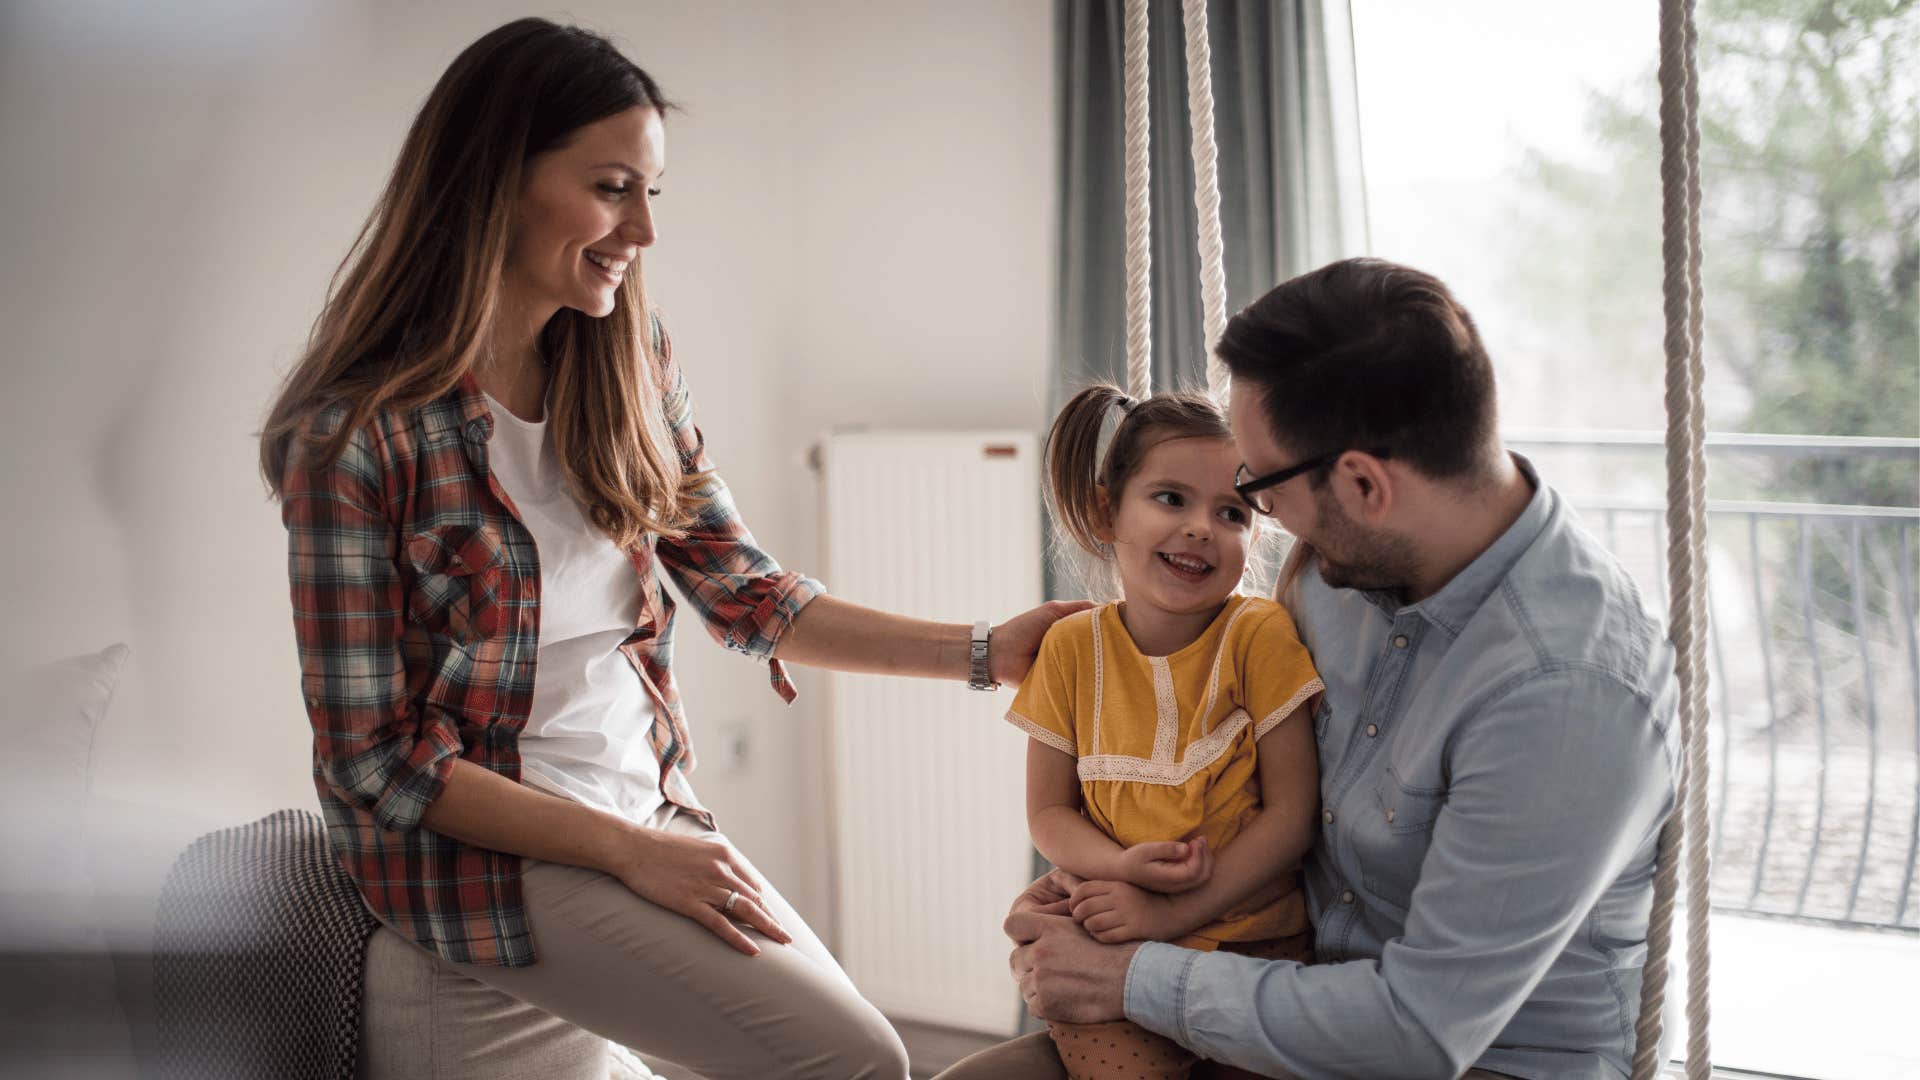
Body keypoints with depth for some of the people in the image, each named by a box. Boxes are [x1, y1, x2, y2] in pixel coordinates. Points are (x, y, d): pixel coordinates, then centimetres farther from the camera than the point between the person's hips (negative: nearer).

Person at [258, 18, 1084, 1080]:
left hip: (648, 819, 7)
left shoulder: (631, 373, 3)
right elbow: (370, 754, -14)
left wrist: (984, 652, -1)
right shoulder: (359, 432, -15)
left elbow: (748, 595, 8)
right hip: (490, 855, -6)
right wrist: (628, 850, -18)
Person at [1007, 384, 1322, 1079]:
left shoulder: (1261, 636, -6)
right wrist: (1122, 866, -15)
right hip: (1113, 942, 1)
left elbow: (1293, 811, -8)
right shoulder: (1073, 646, 2)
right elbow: (1049, 812, 6)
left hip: (1253, 941, -1)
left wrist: (1174, 913, -14)